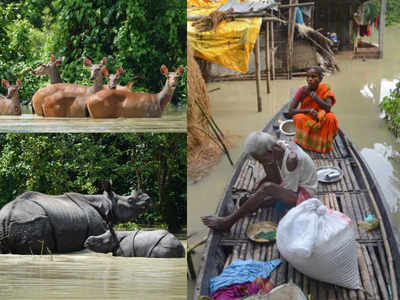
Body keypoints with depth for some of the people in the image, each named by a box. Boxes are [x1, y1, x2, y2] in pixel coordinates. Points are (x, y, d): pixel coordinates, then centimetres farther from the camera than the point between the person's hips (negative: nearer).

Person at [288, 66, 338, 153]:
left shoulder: (325, 90, -15)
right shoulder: (302, 90, -17)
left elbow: (328, 108, -30)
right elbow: (290, 111, -21)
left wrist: (313, 94, -32)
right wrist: (309, 110, -34)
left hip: (321, 121, 1)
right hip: (305, 122, 0)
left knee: (331, 117, -29)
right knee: (299, 117, -32)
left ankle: (324, 144, -8)